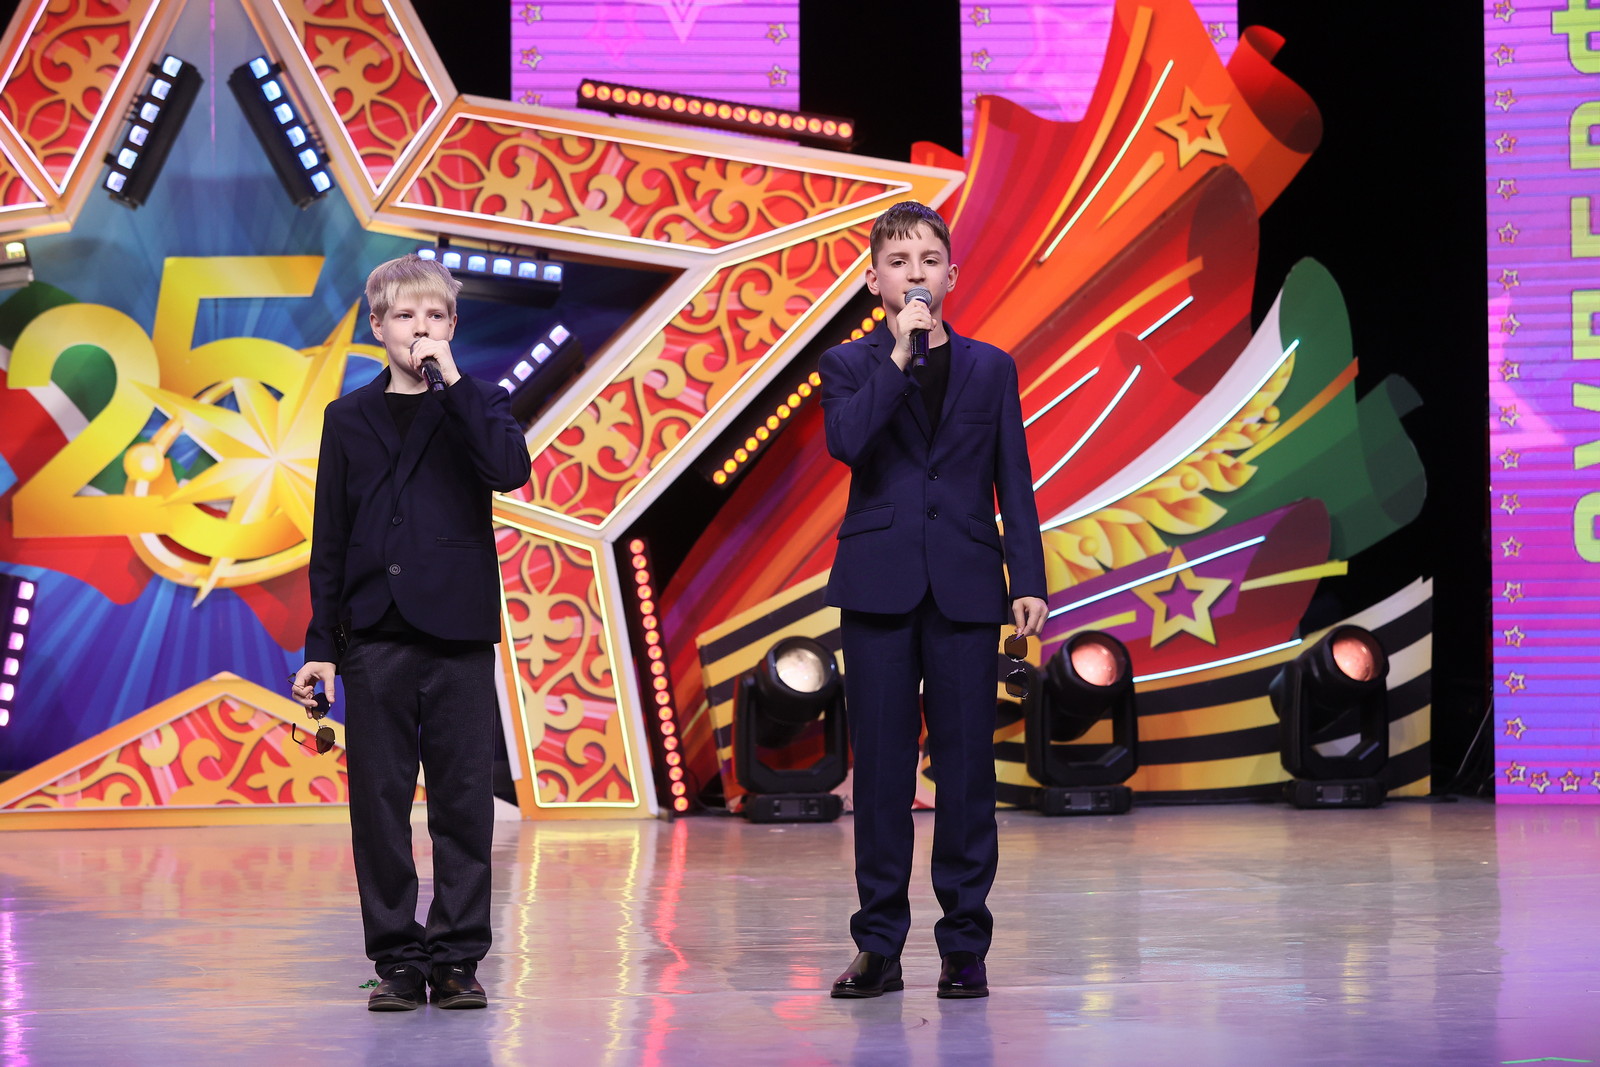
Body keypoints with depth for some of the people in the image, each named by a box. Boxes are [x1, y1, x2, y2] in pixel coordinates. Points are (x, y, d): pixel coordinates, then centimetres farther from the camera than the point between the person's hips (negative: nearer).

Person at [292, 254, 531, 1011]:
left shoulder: (476, 404, 7)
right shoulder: (350, 419, 11)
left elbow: (510, 468, -15)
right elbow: (330, 541, 10)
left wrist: (452, 382, -14)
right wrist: (321, 646, 6)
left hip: (460, 635, -1)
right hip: (376, 638, 1)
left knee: (464, 804, 0)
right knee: (380, 805, 2)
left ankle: (457, 955, 6)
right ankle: (397, 958, 9)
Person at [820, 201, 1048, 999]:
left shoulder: (990, 368, 11)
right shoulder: (850, 365, 7)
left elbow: (1014, 483, 8)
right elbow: (846, 441, -14)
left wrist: (1028, 581, 0)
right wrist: (900, 355, -14)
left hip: (965, 588, 1)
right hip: (879, 586, 0)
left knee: (966, 766, 0)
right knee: (881, 767, 1)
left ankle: (965, 945, 6)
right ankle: (879, 946, 7)